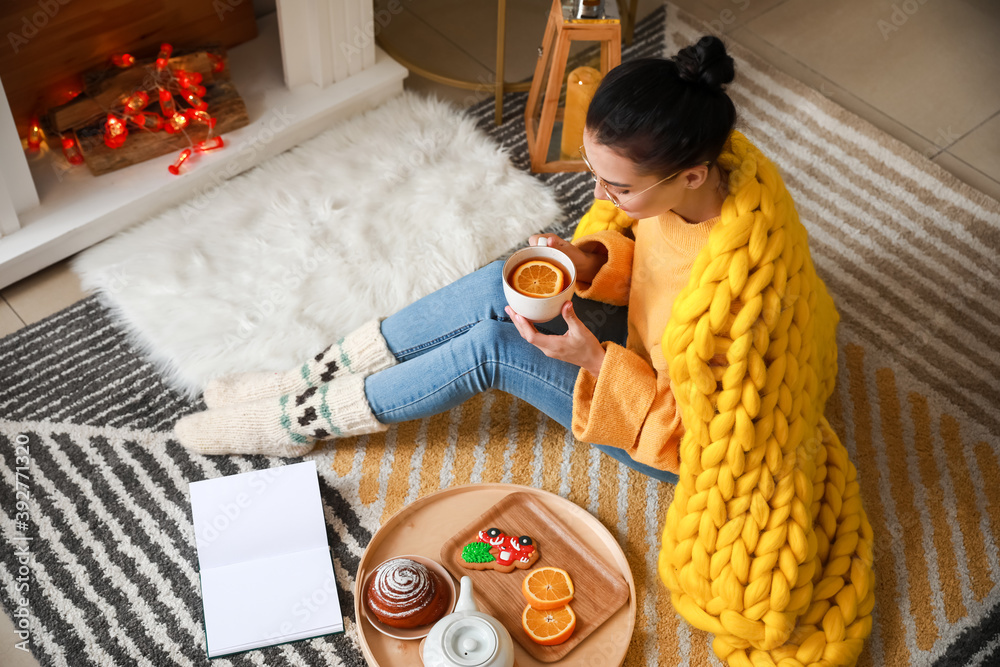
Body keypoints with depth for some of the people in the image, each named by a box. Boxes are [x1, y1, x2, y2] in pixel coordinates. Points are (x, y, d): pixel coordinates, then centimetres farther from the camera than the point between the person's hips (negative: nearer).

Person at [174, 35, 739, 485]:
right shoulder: (667, 187, -18)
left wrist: (594, 360, -33)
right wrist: (589, 262, -15)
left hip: (678, 444, -6)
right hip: (645, 344, 7)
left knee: (492, 345, -21)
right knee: (501, 288, -13)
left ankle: (301, 421, -1)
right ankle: (310, 383, 2)